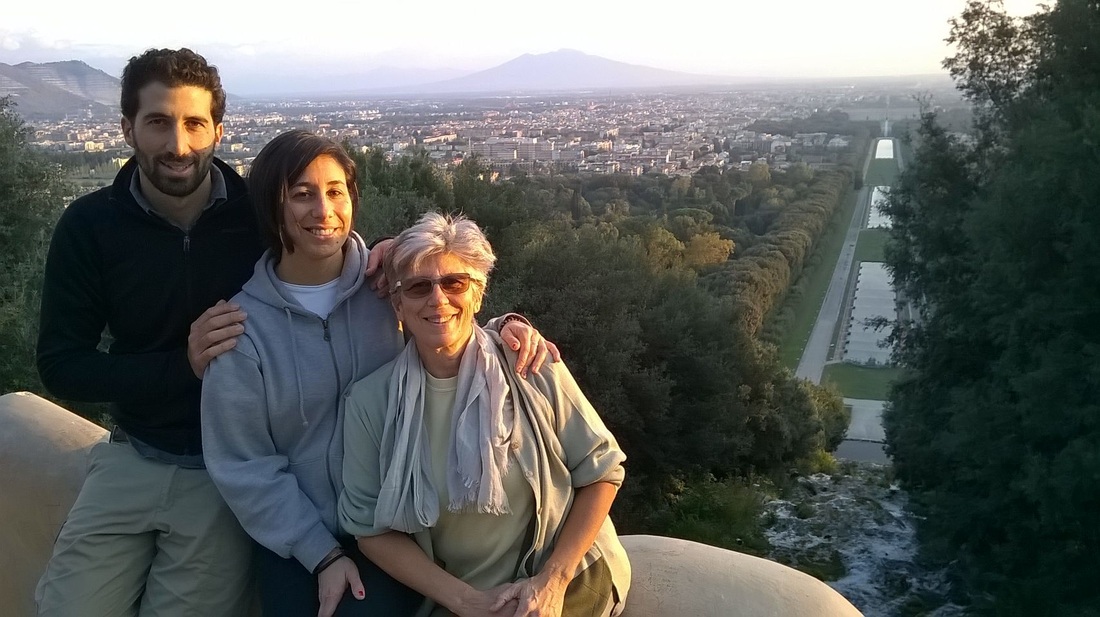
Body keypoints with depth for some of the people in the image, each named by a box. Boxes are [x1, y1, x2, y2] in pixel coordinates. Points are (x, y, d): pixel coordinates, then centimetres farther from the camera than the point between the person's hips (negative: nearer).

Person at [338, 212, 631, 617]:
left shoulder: (532, 369, -11)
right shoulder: (371, 402, -7)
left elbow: (602, 471, -3)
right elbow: (370, 527, -1)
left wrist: (553, 580, -10)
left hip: (572, 583, -2)